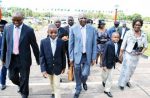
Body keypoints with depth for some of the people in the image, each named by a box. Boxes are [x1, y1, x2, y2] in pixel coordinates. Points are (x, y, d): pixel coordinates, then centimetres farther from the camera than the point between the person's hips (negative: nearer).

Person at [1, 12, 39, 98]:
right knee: (12, 77, 16)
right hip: (11, 58, 3)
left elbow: (34, 46, -5)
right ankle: (21, 86, 48)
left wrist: (38, 60, 1)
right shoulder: (7, 28, -1)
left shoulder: (29, 30, -11)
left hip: (24, 59, -3)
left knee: (24, 78, 8)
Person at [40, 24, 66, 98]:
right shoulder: (43, 42, -13)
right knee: (52, 83, 24)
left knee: (57, 85, 1)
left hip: (57, 67, -2)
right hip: (48, 67, 2)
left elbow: (63, 55, -3)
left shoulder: (61, 42, -13)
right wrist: (43, 69, -15)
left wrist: (63, 66, 5)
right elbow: (41, 56, -11)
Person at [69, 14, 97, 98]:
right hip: (77, 55, 0)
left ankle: (84, 82, 37)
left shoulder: (92, 29, -3)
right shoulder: (73, 29, -5)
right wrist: (71, 57, -2)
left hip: (87, 56, 0)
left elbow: (94, 44, 0)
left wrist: (94, 57, -1)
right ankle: (78, 89, 36)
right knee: (77, 75, 10)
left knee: (85, 74, -1)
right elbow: (71, 44, -1)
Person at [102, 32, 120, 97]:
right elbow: (105, 55, -22)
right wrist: (104, 65, -21)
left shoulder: (117, 44, -2)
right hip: (107, 63, -6)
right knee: (105, 75, 16)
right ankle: (104, 81, 50)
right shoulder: (108, 44, -24)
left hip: (112, 64, 6)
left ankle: (107, 90, 26)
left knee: (110, 78, 12)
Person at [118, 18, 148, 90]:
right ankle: (122, 83, 14)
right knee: (125, 69, -2)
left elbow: (145, 45, 8)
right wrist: (121, 53, -7)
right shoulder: (129, 33, -11)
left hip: (137, 55, 4)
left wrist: (142, 52, -10)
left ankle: (127, 81, 38)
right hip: (128, 54, -4)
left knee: (132, 69, 17)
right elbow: (123, 44, -7)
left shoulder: (144, 34, -1)